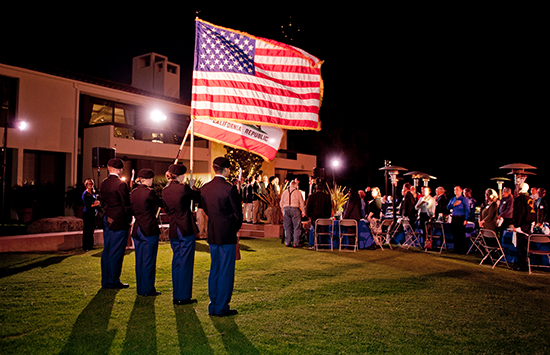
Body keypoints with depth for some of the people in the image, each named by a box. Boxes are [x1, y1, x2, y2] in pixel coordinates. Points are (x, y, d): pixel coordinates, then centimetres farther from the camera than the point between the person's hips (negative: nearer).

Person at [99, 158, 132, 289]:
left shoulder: (103, 184, 8)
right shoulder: (121, 184, -15)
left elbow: (103, 201, 13)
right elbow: (126, 205, -12)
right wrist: (129, 221, -2)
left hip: (107, 221, 8)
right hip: (119, 222, -8)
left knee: (107, 251, 13)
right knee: (116, 252, 0)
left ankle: (105, 281, 22)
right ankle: (113, 281, 8)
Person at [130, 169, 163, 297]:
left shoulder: (133, 193, 8)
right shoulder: (149, 192, -15)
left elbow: (132, 210, 16)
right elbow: (161, 203, -3)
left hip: (137, 229, 7)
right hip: (149, 229, -7)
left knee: (139, 260, 14)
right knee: (149, 261, 1)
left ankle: (140, 288, 23)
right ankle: (148, 289, 8)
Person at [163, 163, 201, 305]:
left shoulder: (165, 191, 5)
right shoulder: (184, 188, -15)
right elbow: (198, 197, 0)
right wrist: (191, 188, 17)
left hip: (173, 230, 7)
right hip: (186, 230, -7)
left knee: (176, 262, 14)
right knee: (185, 262, 1)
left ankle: (176, 295, 21)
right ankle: (183, 296, 6)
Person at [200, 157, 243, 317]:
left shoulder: (205, 188, 4)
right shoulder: (230, 188, -15)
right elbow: (238, 213, -9)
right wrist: (235, 230, 7)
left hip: (212, 234, 7)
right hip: (227, 235, -6)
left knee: (214, 270, 15)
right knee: (226, 271, 3)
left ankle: (213, 306, 23)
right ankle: (221, 308, 11)